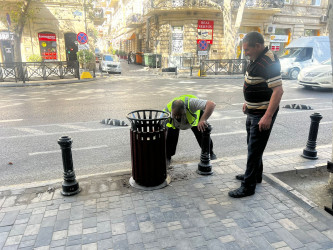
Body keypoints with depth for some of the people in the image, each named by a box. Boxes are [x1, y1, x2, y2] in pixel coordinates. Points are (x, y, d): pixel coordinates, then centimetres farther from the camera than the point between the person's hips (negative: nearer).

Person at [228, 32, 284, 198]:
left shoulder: (269, 63, -23)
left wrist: (267, 117, -31)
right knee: (252, 145, 21)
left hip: (263, 114, -10)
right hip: (253, 112, 10)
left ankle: (248, 186, 9)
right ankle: (256, 175, 39)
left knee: (254, 150, -3)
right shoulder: (256, 59, 8)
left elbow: (278, 91, -28)